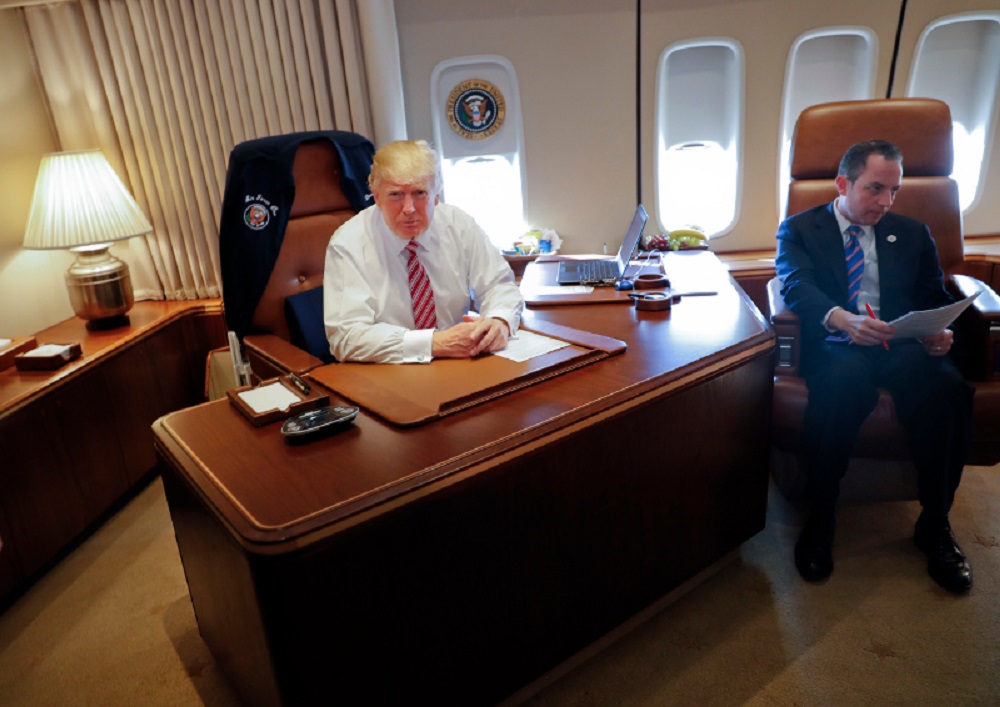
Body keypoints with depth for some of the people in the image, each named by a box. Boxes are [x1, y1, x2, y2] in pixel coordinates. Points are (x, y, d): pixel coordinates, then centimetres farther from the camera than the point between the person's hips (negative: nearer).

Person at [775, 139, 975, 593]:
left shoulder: (912, 234, 24)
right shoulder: (800, 229, 11)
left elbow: (936, 296, 18)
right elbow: (795, 285, -7)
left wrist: (941, 331, -8)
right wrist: (839, 317, -29)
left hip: (901, 343, 3)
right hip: (835, 344, -3)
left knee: (947, 385, -32)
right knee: (845, 380, -39)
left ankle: (935, 524, -13)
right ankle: (819, 518, -21)